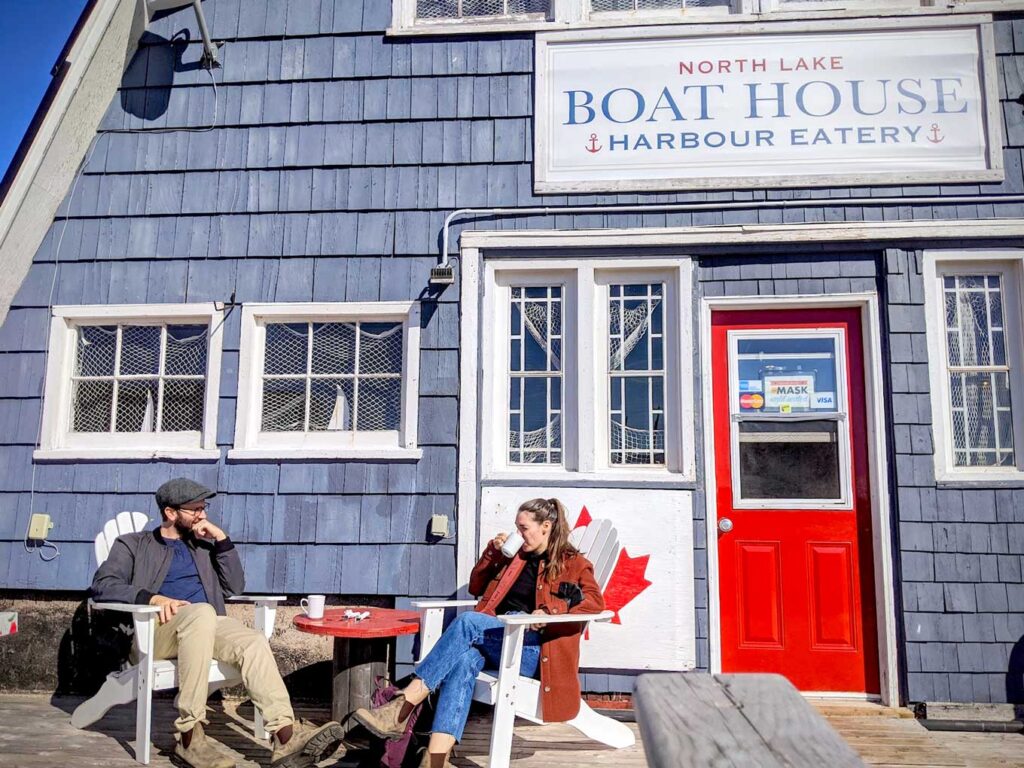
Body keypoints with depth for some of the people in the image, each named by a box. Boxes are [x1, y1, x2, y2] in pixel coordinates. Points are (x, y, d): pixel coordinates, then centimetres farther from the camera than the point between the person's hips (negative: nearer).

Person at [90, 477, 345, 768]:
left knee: (254, 642, -29)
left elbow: (235, 586, 17)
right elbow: (102, 585, -2)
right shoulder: (133, 544, 15)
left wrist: (221, 539, 7)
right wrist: (153, 598, -19)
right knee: (202, 612, -38)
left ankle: (286, 735, -43)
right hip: (157, 628, -4)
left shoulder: (203, 545, 26)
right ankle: (189, 734, -34)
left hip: (206, 627, 4)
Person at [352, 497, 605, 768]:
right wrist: (492, 551, 15)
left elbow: (595, 601, -7)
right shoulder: (514, 556, 26)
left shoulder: (573, 563, 11)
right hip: (495, 639, 4)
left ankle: (402, 708, -33)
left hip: (533, 649, -4)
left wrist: (551, 611, -22)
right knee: (464, 658, -33)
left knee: (468, 621, -30)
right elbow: (475, 588, 30)